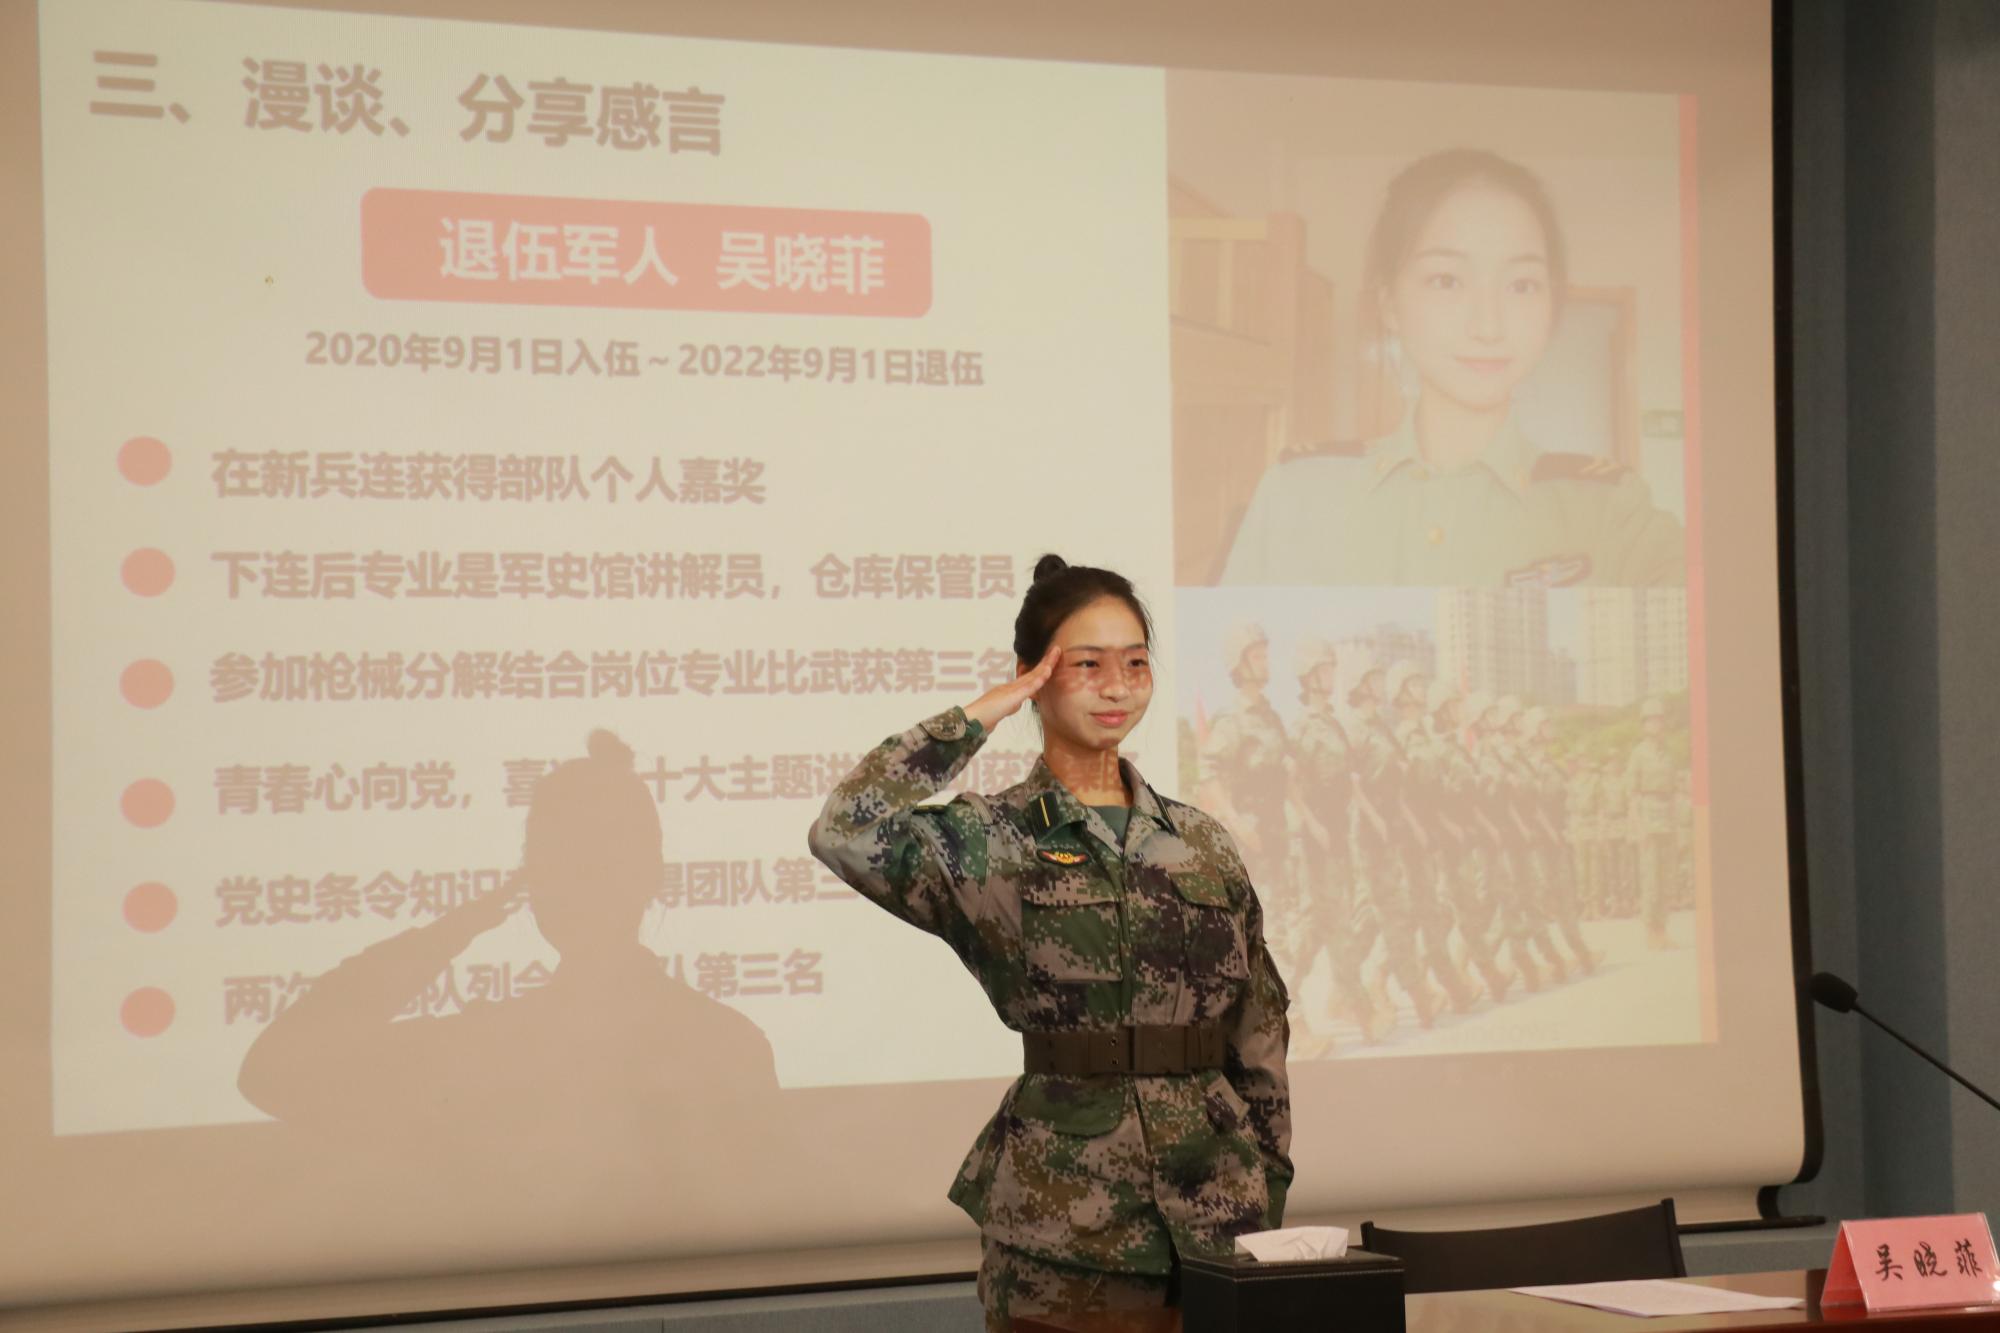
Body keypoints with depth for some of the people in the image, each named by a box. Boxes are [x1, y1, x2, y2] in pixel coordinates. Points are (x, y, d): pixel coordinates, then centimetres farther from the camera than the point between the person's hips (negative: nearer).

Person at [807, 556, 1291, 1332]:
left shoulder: (1204, 846, 9)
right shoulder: (989, 844, -3)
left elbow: (1260, 1037, 13)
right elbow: (844, 834, -22)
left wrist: (1271, 1186, 7)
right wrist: (978, 716, -13)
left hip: (1215, 1216, 4)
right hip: (1062, 1223, -4)